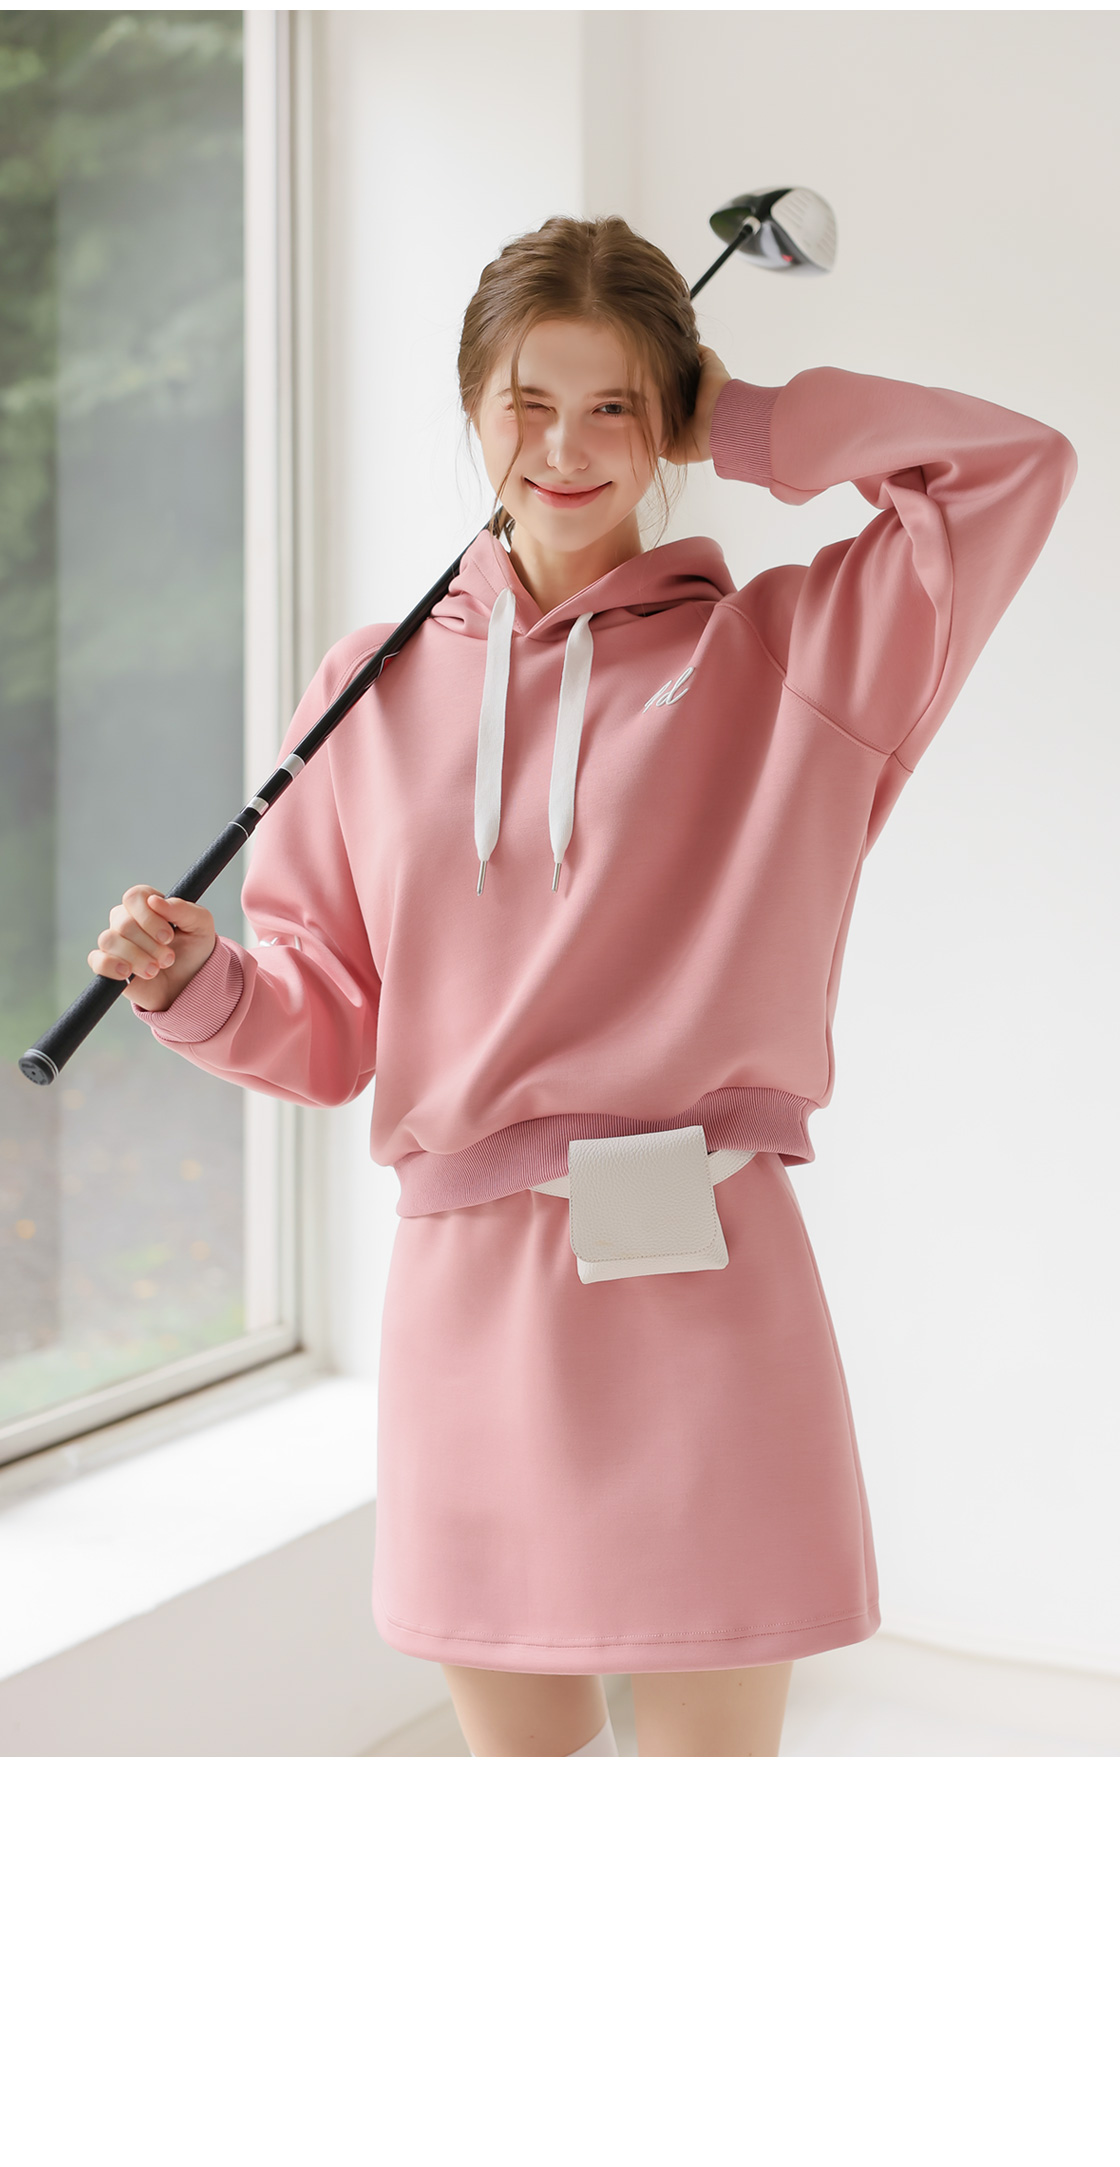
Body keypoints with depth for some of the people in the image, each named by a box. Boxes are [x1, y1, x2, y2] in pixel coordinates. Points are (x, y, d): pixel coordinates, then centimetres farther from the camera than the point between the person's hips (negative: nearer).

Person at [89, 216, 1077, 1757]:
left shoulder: (778, 653, 5)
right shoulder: (377, 689, 11)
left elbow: (1018, 466, -7)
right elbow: (329, 1033, 12)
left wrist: (749, 428, 0)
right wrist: (202, 988, -8)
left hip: (697, 1288, -2)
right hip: (463, 1285, 3)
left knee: (713, 1745, 4)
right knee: (518, 1751, 14)